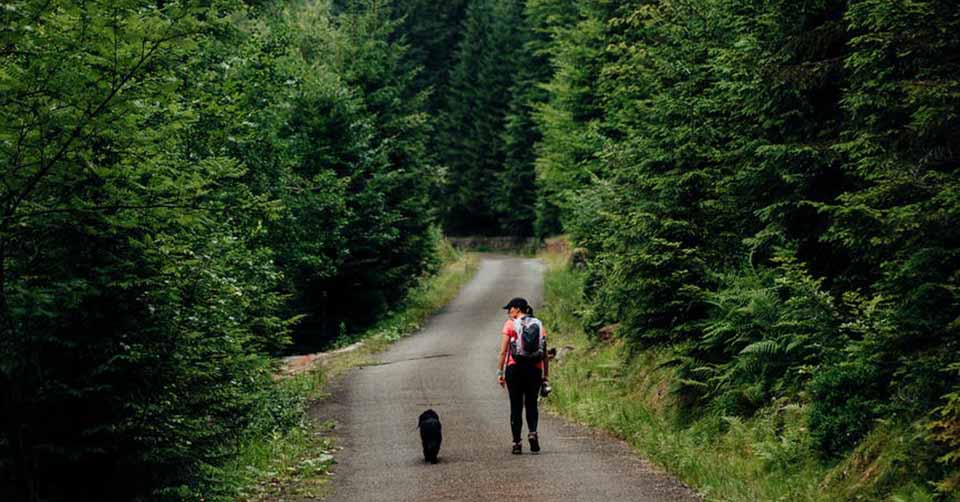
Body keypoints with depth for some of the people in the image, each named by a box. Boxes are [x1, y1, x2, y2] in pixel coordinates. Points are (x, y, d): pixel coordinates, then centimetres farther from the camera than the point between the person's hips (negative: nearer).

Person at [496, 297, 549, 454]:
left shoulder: (510, 324, -2)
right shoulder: (539, 325, 8)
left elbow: (503, 351, -5)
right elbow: (544, 353, 7)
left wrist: (500, 372, 0)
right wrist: (545, 376, 12)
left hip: (515, 368, -2)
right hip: (534, 369, 3)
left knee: (516, 406, 5)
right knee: (531, 404, 13)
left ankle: (517, 443, 5)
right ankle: (532, 432, -12)